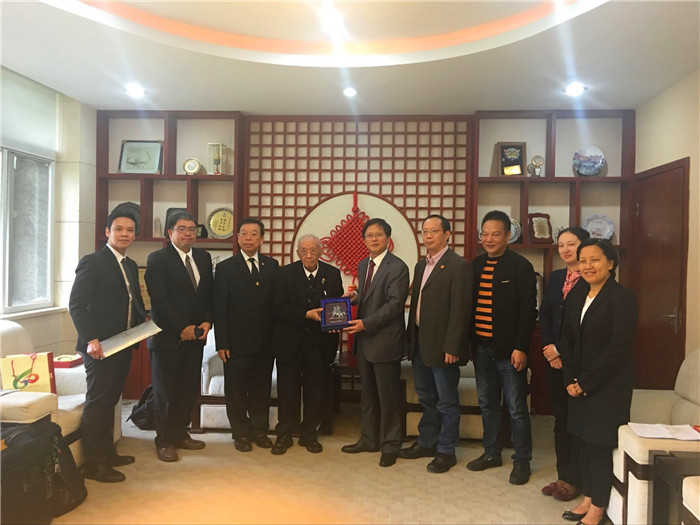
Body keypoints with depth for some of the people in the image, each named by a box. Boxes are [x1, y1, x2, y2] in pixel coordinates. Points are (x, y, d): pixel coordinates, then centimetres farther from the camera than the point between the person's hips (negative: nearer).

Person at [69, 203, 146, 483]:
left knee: (109, 400, 16)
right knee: (97, 402, 0)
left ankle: (107, 452, 28)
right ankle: (94, 464, 9)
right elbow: (76, 304, -15)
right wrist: (90, 339, -23)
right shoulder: (92, 262, -10)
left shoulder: (131, 266, 14)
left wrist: (145, 322, 0)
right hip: (100, 346, -7)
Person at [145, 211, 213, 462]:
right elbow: (159, 300, -13)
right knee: (165, 391, 7)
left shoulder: (203, 257, 11)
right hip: (167, 336, -5)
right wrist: (182, 328, -15)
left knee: (189, 389, 9)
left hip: (195, 336, 5)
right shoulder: (157, 259, -6)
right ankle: (165, 441, 20)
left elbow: (210, 294, 11)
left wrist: (207, 322, -4)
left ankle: (180, 434, 25)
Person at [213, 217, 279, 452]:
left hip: (265, 342, 3)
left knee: (262, 389, 13)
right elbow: (219, 309, -5)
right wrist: (221, 343, -9)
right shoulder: (225, 267, -2)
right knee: (236, 390, 9)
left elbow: (276, 301, 5)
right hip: (237, 342, -2)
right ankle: (241, 434, 25)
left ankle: (259, 430, 29)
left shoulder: (272, 265, 6)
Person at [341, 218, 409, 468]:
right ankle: (369, 439, 32)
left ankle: (390, 445, 20)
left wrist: (366, 323, -22)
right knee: (367, 394, 17)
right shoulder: (363, 265, 12)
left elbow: (394, 304, -19)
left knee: (389, 396, 5)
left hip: (385, 341, -7)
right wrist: (355, 296, -1)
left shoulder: (397, 267, -12)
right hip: (364, 339, 8)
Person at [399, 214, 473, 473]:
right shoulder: (421, 265, 13)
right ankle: (426, 442, 35)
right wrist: (411, 338, 12)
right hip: (419, 343, 8)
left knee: (447, 402, 7)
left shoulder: (459, 266, -13)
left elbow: (460, 311, -17)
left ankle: (446, 451, 21)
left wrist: (451, 347, -19)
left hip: (442, 346, -8)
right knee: (426, 398, 20)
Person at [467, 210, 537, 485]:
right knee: (488, 405, 17)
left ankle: (522, 462, 20)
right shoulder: (476, 265, 8)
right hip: (481, 347, 6)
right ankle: (492, 453, 32)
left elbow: (528, 310, -11)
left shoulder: (520, 266, -8)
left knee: (516, 408, 5)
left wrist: (520, 348, -15)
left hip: (508, 349, -5)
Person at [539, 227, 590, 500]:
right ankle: (562, 474, 24)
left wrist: (562, 351, -12)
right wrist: (550, 349, -4)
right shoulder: (555, 277, 11)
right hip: (556, 358, 6)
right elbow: (544, 316, 8)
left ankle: (574, 479, 16)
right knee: (561, 417, 12)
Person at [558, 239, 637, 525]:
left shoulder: (622, 297, -12)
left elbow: (619, 347, -17)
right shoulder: (576, 294, 8)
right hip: (579, 384, 6)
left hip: (608, 385, -6)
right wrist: (570, 379, -2)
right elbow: (567, 337, 8)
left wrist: (586, 383, -14)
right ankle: (588, 498, 28)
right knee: (581, 440, 11)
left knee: (599, 444, 2)